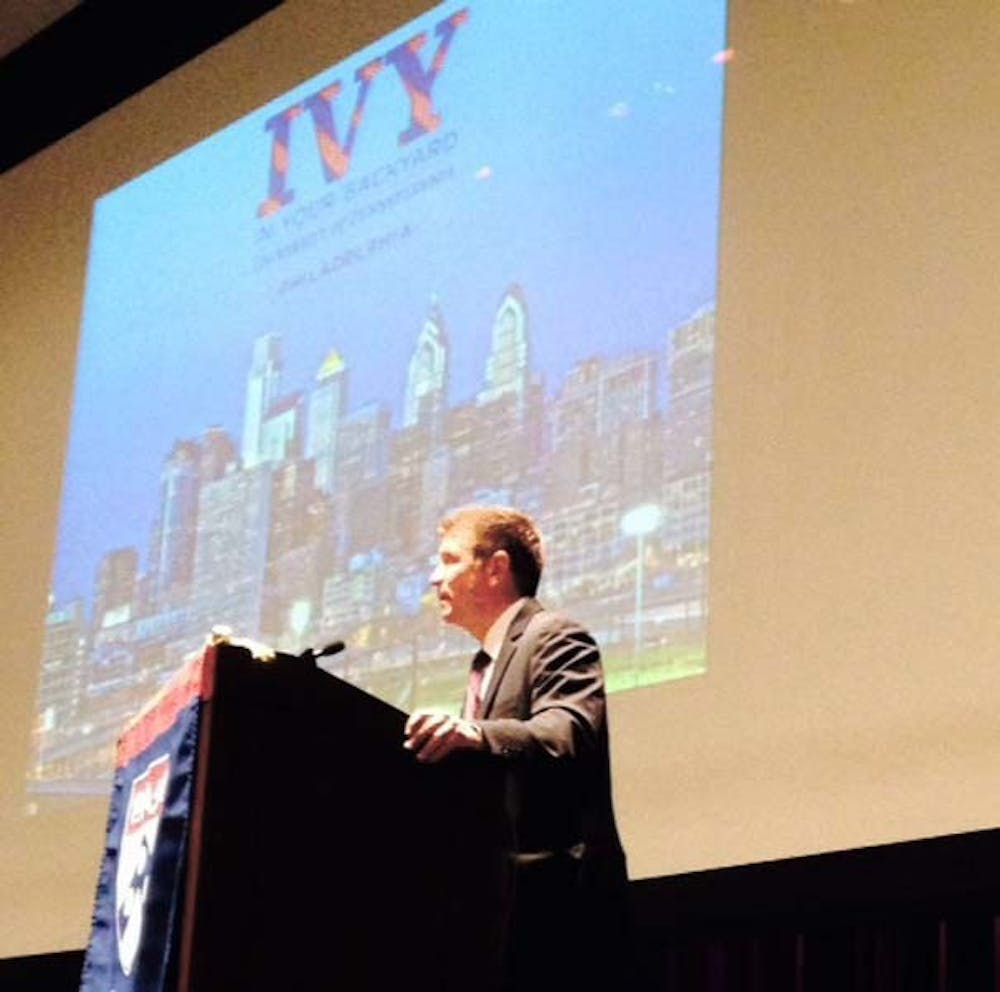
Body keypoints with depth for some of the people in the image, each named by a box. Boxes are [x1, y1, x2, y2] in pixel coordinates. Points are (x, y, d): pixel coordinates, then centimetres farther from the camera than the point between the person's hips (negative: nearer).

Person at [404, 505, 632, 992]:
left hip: (553, 897, -9)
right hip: (505, 900, 9)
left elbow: (568, 734, -25)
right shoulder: (488, 663, 23)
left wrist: (474, 734, -41)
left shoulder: (555, 638, -5)